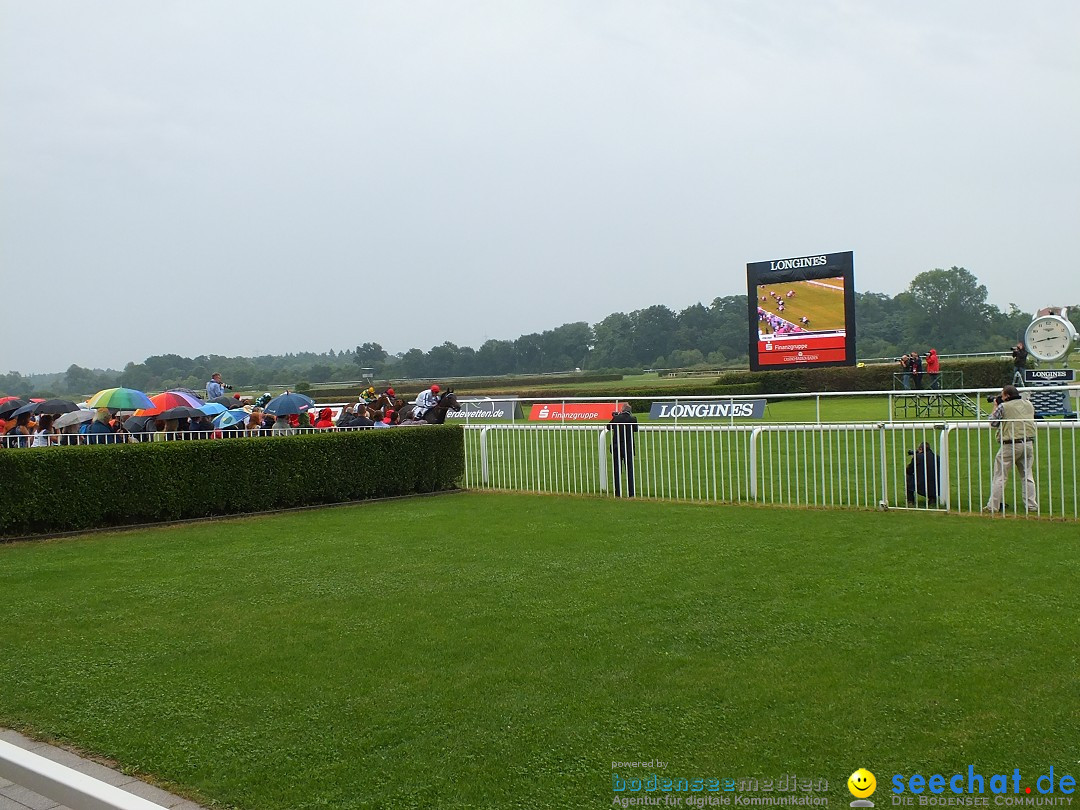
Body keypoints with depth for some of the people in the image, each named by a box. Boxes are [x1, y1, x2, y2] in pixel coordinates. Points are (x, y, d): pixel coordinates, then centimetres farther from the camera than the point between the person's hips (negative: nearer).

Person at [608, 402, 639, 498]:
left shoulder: (616, 418, -10)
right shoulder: (633, 419, -9)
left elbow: (608, 427, 4)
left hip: (616, 448, 0)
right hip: (629, 448, 0)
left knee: (617, 470, 7)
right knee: (630, 470, 8)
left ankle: (618, 492, 6)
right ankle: (630, 493, 6)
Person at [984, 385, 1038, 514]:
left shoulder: (1003, 406, -6)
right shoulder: (1029, 405, 11)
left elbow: (993, 422, 2)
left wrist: (996, 406, 13)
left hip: (1010, 444, -5)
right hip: (1029, 443, 5)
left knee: (999, 476, 1)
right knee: (1028, 475, 14)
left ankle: (993, 506, 2)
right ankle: (1032, 505, 13)